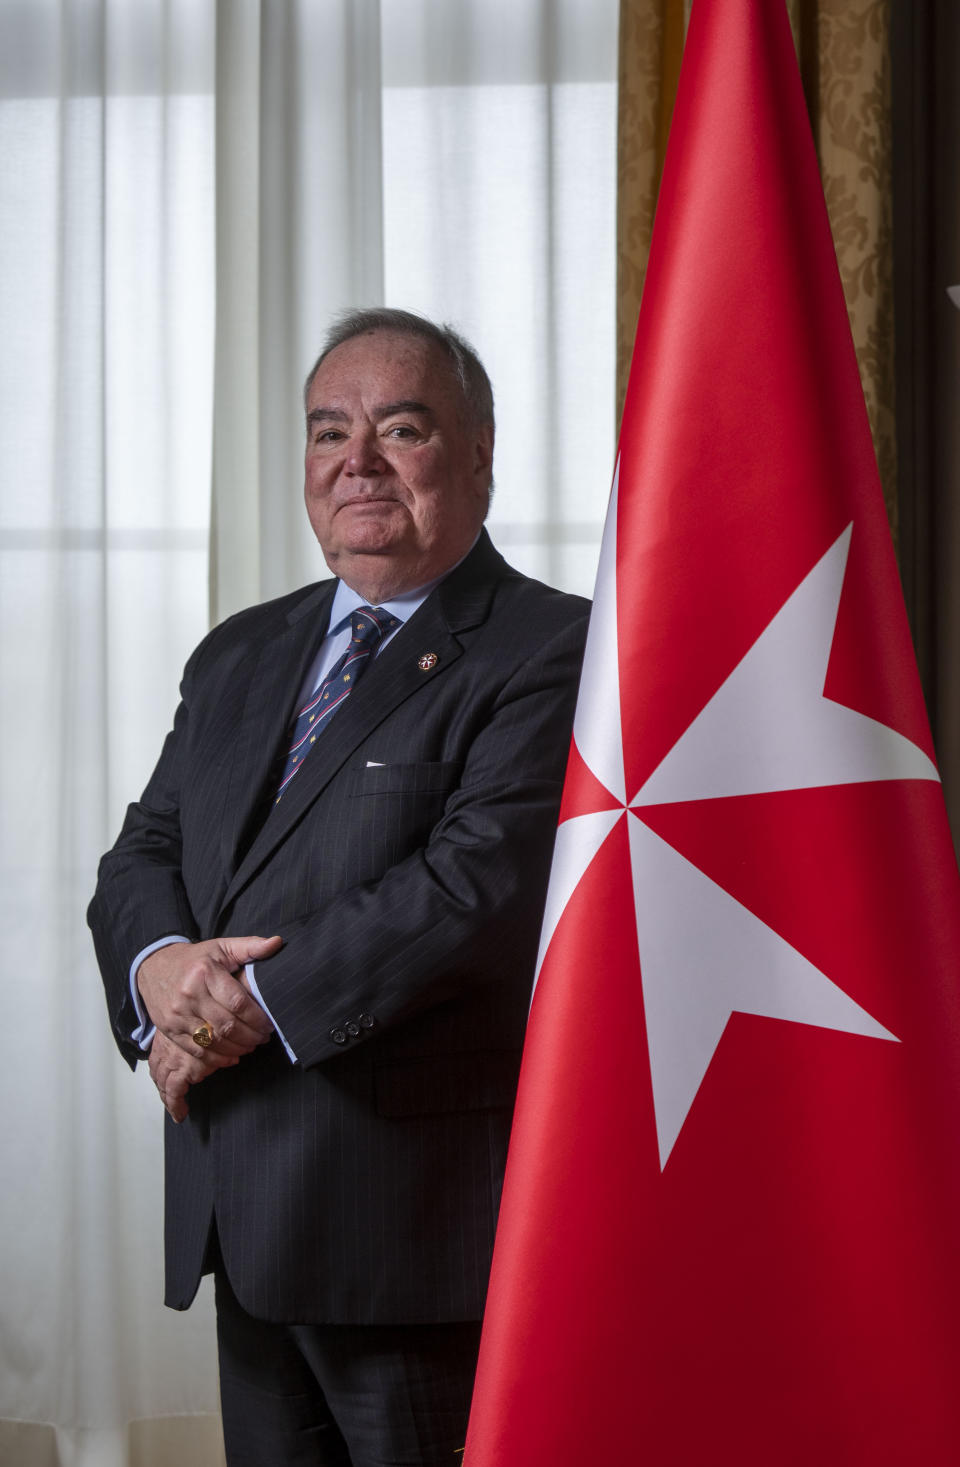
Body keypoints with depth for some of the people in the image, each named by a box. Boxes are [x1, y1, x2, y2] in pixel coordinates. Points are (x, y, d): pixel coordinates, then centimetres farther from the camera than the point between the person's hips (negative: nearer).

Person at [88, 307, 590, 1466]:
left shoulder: (551, 653, -7)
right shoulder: (239, 658, 18)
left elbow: (482, 879, -19)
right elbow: (144, 854, 14)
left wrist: (256, 999, -17)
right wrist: (162, 966, -10)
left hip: (422, 1221, -7)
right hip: (236, 1214, 7)